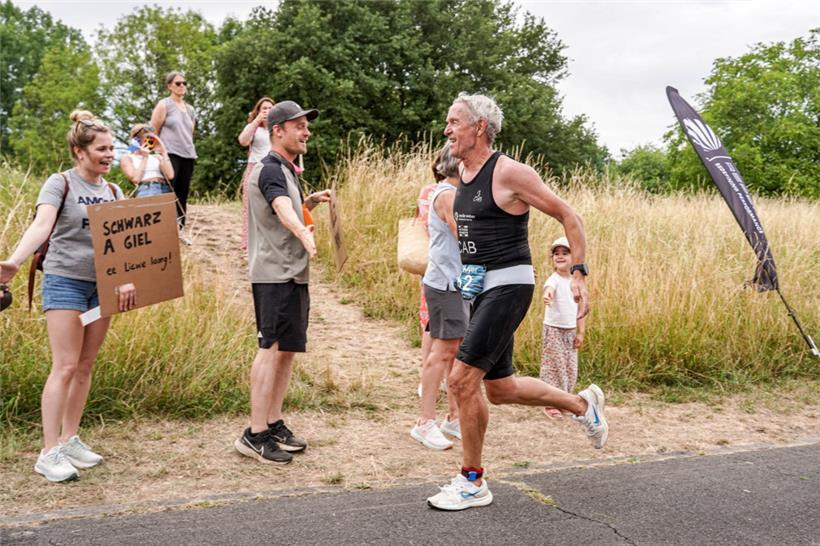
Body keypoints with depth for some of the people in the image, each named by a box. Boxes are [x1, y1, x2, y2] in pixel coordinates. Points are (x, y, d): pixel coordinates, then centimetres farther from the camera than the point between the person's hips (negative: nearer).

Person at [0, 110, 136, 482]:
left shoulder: (113, 192, 11)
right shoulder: (60, 183, -6)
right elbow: (41, 225, -22)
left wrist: (128, 279, -12)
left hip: (101, 285, 6)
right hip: (65, 281, -6)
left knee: (85, 366, 8)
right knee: (65, 367, -9)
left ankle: (69, 440, 18)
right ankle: (49, 453, -5)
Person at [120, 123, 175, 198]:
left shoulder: (157, 156, 23)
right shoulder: (127, 158, 15)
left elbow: (170, 176, 6)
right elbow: (136, 179, -2)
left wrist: (164, 152, 10)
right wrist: (144, 158, 5)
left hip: (166, 189, 3)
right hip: (146, 189, -3)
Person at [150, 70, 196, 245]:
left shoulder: (190, 109, 17)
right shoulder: (164, 105, 0)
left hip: (188, 156, 6)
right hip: (169, 155, -6)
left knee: (183, 194, 6)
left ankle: (180, 229, 12)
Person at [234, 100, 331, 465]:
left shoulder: (287, 170, 19)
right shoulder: (270, 170, -13)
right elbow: (282, 209, -34)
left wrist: (311, 202, 16)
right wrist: (304, 234, -52)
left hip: (292, 274, 10)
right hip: (274, 275, -10)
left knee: (286, 350, 12)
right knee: (273, 349, -10)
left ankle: (274, 424, 21)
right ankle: (255, 434, -6)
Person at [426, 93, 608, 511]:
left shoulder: (510, 173, -14)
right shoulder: (464, 173, 10)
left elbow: (569, 217, -9)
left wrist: (578, 275, -14)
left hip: (508, 285, -9)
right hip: (480, 288, 9)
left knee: (462, 379, -13)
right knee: (500, 388, 15)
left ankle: (473, 483, 3)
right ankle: (583, 404, 37)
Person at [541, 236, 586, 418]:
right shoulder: (554, 279, -13)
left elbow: (580, 308, 11)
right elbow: (549, 288, -39)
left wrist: (580, 332, 9)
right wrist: (547, 294, -62)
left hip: (571, 330, 6)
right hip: (554, 329, -6)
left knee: (570, 369, 9)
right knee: (554, 367, -3)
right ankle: (550, 405, 6)